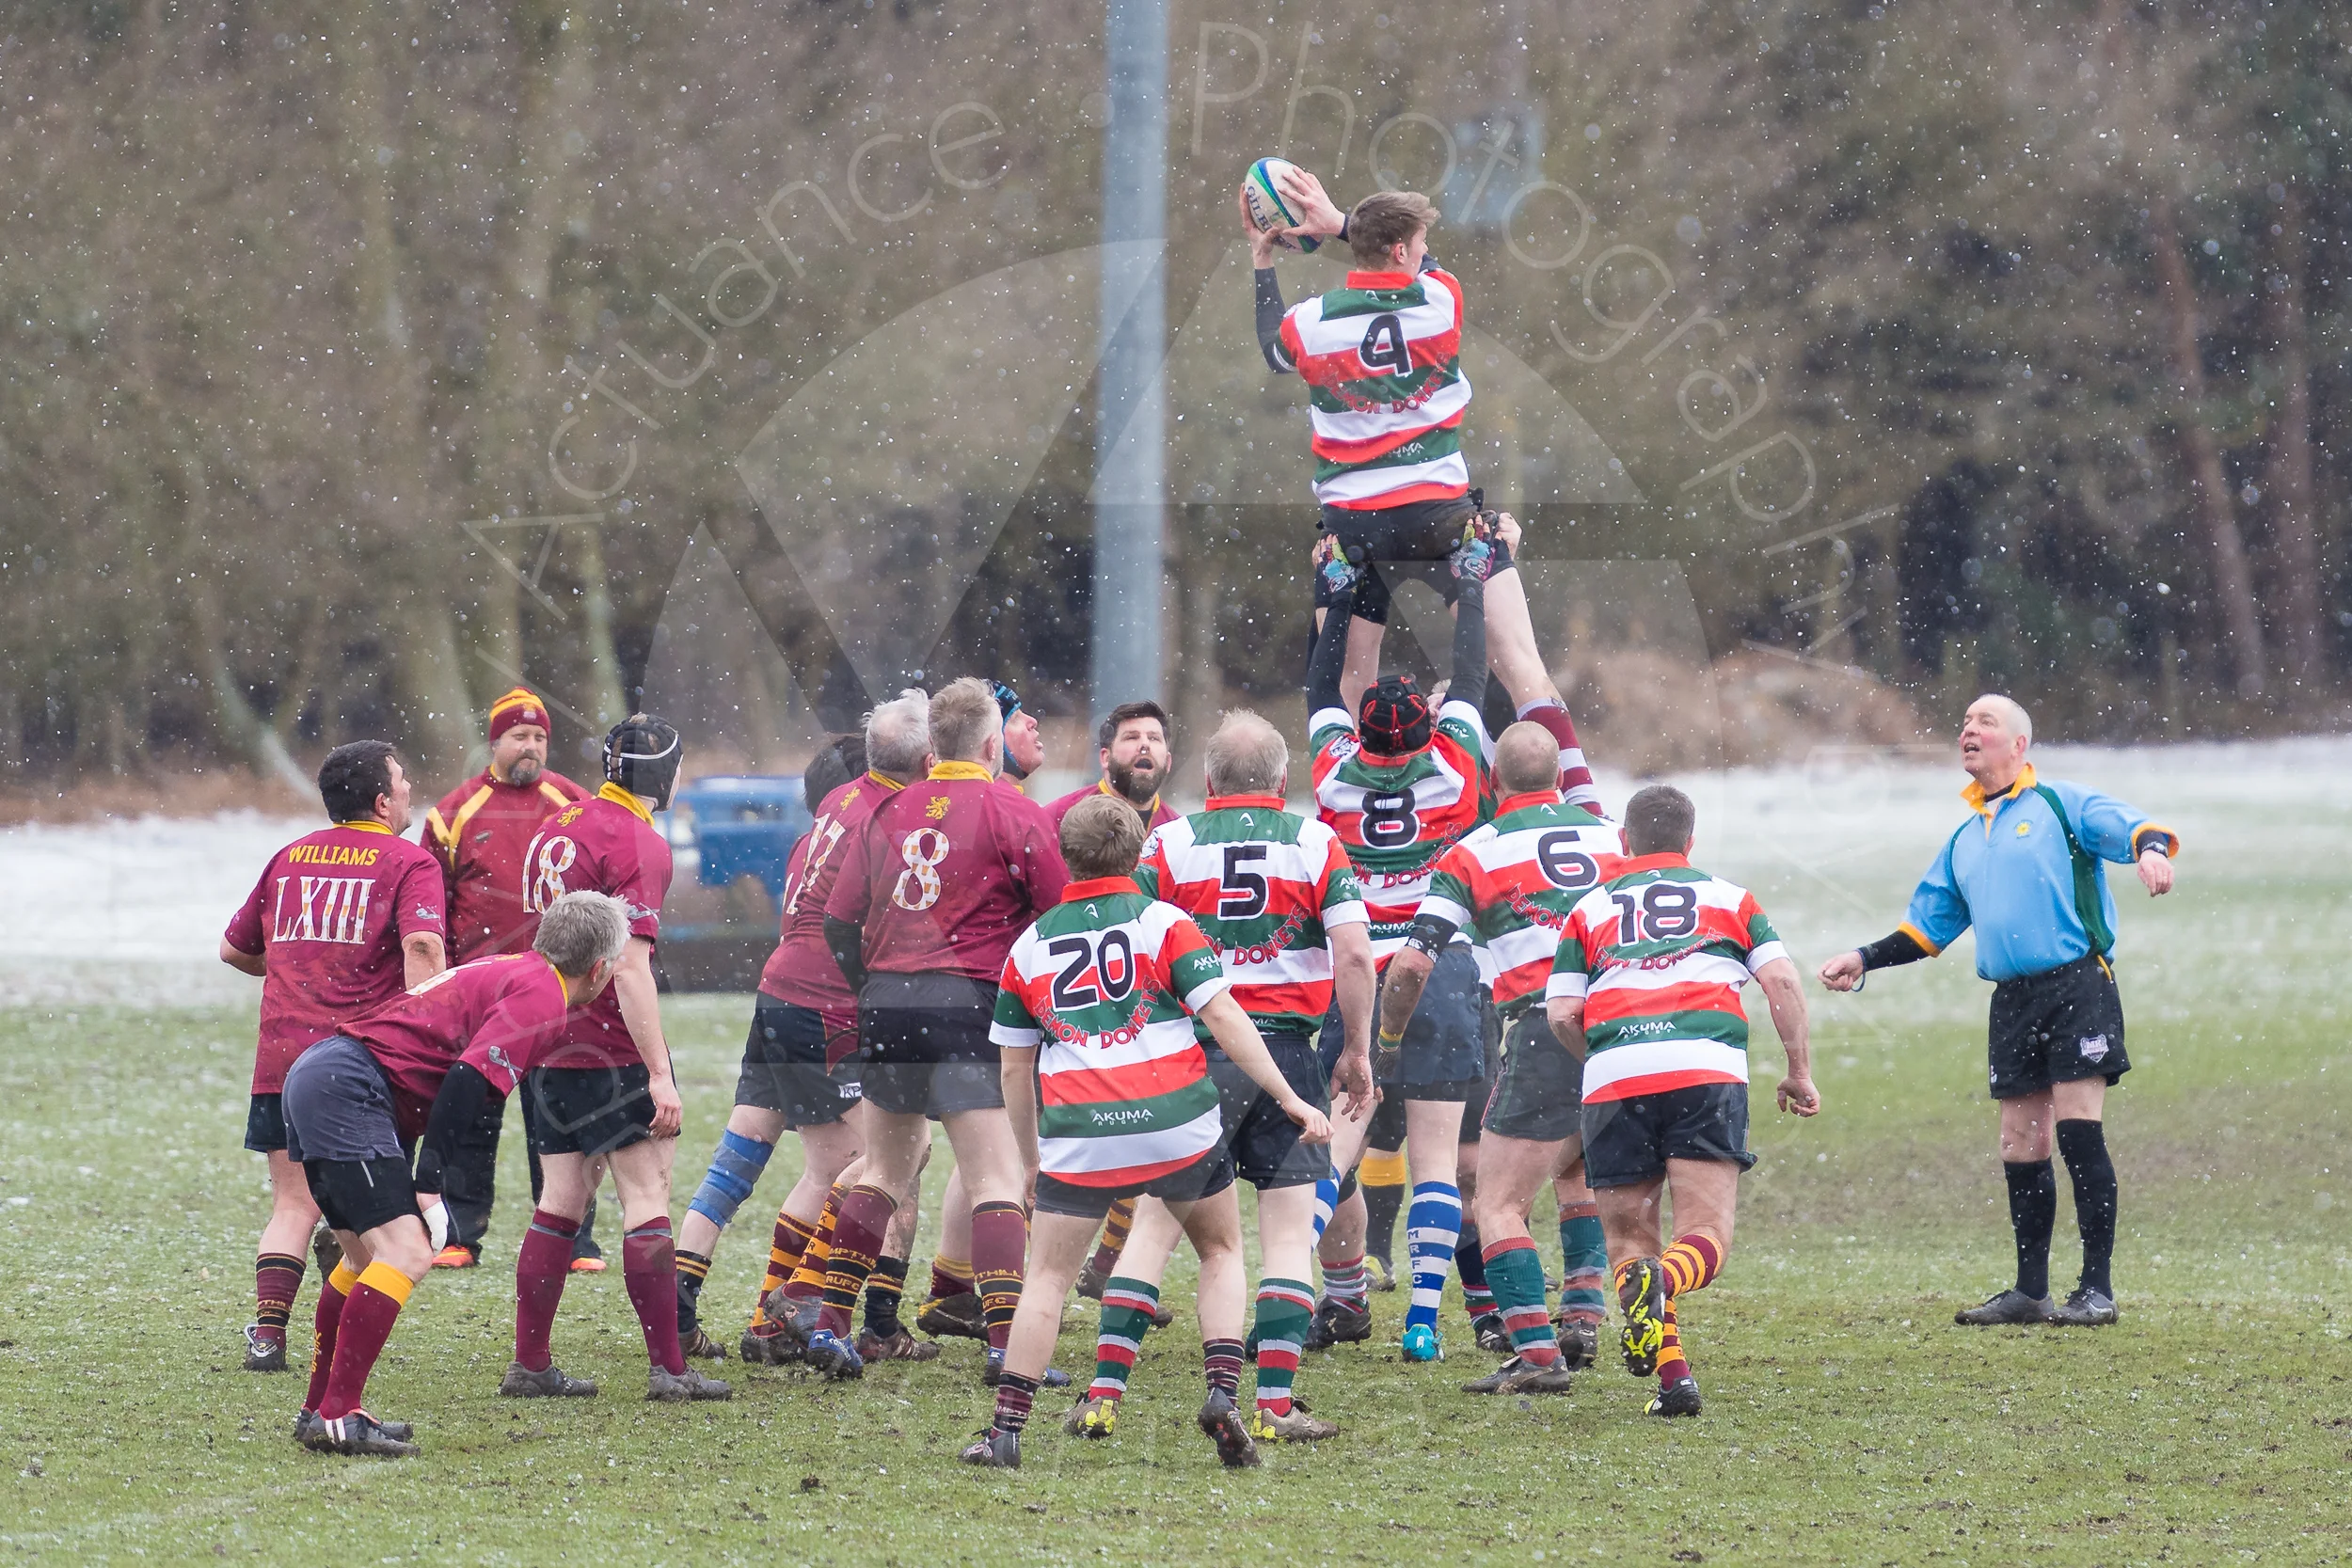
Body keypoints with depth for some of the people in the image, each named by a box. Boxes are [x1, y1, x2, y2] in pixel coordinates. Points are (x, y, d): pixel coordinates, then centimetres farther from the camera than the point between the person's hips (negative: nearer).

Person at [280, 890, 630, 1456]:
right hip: (350, 1090, -10)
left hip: (316, 1075, 10)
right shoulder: (541, 996, -8)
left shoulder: (509, 970, 21)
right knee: (405, 1254, -15)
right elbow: (468, 1080, -19)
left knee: (369, 1255, 20)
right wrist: (431, 1182, -19)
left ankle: (320, 1409, 26)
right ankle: (336, 1417, -20)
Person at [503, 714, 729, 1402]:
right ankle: (667, 1367, -6)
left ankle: (530, 1364, 11)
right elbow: (629, 966, -19)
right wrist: (660, 1073, -19)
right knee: (647, 1197, -4)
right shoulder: (638, 845, -13)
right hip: (612, 1050, -8)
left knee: (561, 1202, 11)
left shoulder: (557, 827, 12)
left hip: (551, 1047, 8)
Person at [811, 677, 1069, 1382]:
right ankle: (1007, 1344, -15)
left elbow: (839, 922, 12)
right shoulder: (1014, 814, -3)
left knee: (885, 1171, 19)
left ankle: (829, 1326, 15)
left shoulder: (889, 813, 11)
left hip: (886, 1003, 5)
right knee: (996, 1182, -6)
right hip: (967, 1002, -5)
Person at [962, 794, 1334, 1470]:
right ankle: (1222, 1395, 2)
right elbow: (1222, 1016, -5)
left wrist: (1031, 1158, 26)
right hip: (1178, 1128, -1)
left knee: (1048, 1277, 11)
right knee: (1221, 1250, 20)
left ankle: (1005, 1432, 3)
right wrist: (1289, 1098, -3)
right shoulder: (1164, 923, 4)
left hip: (1077, 1139, 1)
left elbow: (1015, 1066, 17)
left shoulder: (1030, 945, 13)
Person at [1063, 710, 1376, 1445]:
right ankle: (1275, 1405, -4)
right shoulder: (1317, 843, 4)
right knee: (1290, 1231, 4)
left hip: (1193, 1049, 1)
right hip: (1286, 1047, -1)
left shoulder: (1169, 843, 3)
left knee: (1154, 1224, 6)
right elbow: (1354, 953, -3)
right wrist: (1357, 1052, 6)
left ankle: (1104, 1391, 0)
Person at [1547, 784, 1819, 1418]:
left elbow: (1561, 1015, 12)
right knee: (1706, 1236, -3)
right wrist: (1800, 1074, 18)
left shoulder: (1590, 908, 23)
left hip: (1614, 1078, 1)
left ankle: (1673, 1376, -10)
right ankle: (1662, 1280, -39)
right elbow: (1782, 983, 10)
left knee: (1628, 1239, 11)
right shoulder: (1727, 897, 23)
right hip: (1705, 1068, -1)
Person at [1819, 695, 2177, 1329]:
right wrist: (1863, 960, 17)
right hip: (2012, 1002, 6)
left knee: (2079, 1130, -12)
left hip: (2077, 984, -6)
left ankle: (2097, 1289, -8)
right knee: (2020, 1146, 6)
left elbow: (2126, 826, -13)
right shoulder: (1964, 840, 22)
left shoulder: (2061, 805, 2)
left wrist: (2150, 847, -36)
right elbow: (1926, 927, 28)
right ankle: (2030, 1293, 13)